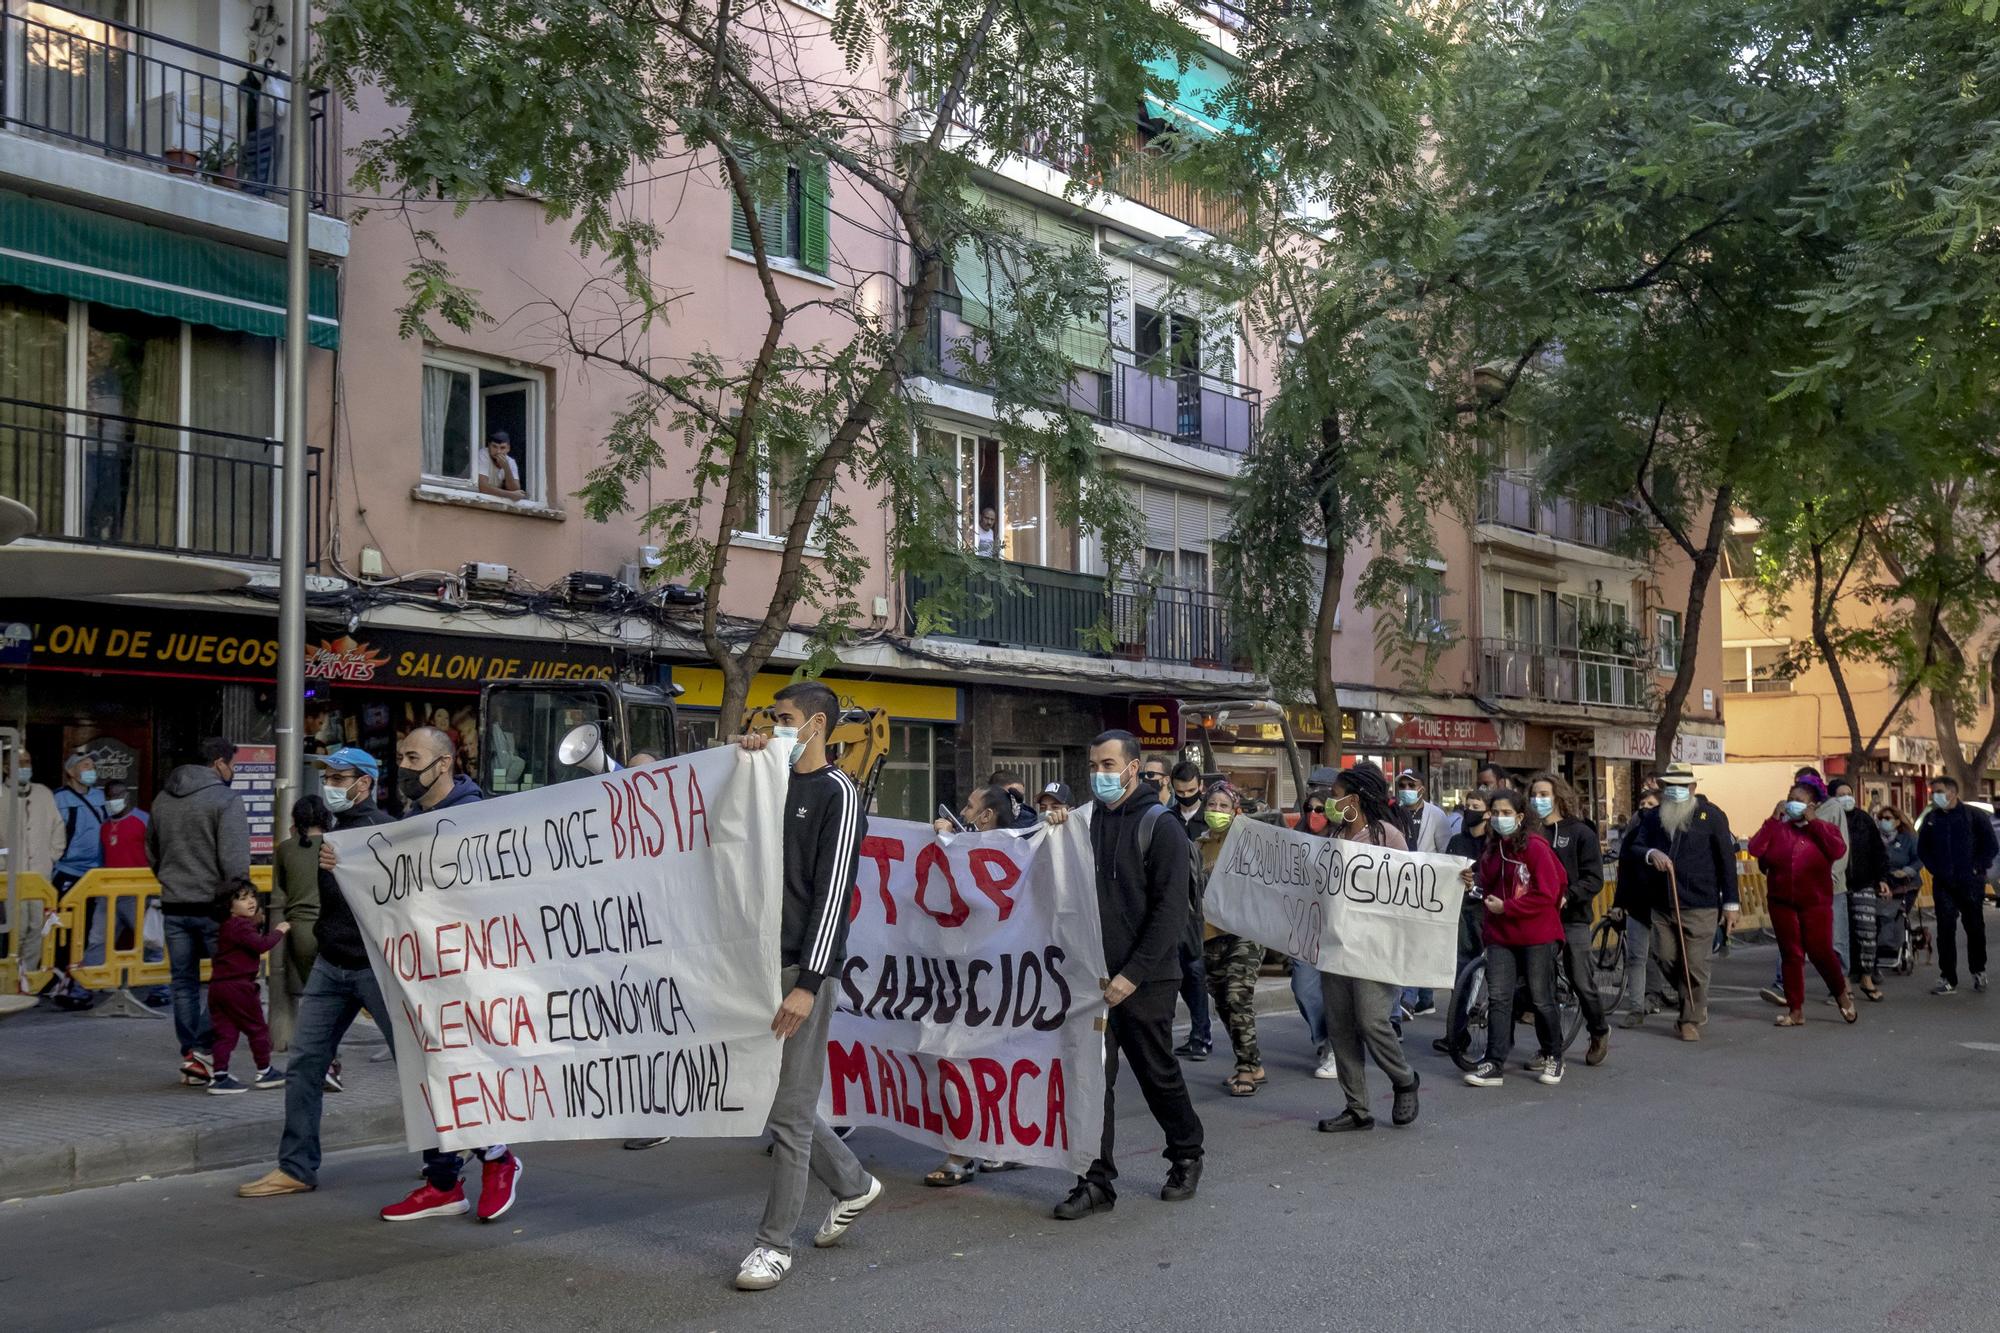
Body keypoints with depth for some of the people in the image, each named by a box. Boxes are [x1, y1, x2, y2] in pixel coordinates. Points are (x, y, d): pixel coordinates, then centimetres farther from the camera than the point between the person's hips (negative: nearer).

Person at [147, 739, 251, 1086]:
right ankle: (203, 1050, -6)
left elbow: (152, 853, 21)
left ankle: (190, 1058, 14)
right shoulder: (226, 800, -11)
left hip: (173, 906, 7)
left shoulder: (162, 799, 13)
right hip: (212, 905, -6)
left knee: (184, 983, 11)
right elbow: (235, 861, -18)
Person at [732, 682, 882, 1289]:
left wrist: (807, 983, -21)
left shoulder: (838, 793, -7)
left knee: (790, 1109, -3)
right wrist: (743, 758, 5)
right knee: (770, 1096, 13)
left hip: (801, 968, -8)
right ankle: (852, 1184, 32)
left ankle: (775, 1243, 7)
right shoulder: (772, 781, 15)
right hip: (759, 960, 8)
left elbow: (832, 892, -14)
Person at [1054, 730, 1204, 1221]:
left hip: (1145, 980, -5)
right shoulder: (1090, 823, 9)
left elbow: (1171, 911, -14)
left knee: (1158, 1074, 9)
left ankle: (1186, 1157, 31)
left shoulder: (1160, 826, -9)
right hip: (1096, 980, 5)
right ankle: (1098, 1181, 7)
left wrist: (1133, 974, -19)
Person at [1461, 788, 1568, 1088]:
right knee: (1498, 998, -2)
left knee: (1541, 999, 5)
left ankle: (1552, 1056, 24)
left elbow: (1546, 894, -15)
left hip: (1536, 935, -5)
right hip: (1501, 935, 6)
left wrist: (1506, 907, -14)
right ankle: (1494, 1064, -3)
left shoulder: (1535, 847, -11)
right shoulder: (1491, 851, 10)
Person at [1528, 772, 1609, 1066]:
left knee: (1581, 982, 0)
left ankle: (1599, 1032, 25)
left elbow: (1594, 878, -6)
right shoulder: (1529, 832, 8)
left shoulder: (1580, 832, -1)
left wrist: (1567, 896, -19)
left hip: (1572, 917, -3)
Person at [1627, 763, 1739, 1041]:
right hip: (1662, 904, 4)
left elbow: (1726, 859, -2)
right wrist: (1651, 854, -18)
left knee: (1695, 966, -3)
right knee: (1666, 960, 9)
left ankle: (1691, 1020, 12)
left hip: (1700, 905, -4)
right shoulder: (1652, 817, 8)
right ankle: (1695, 1004, 32)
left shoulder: (1711, 815, -3)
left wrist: (1731, 903, -3)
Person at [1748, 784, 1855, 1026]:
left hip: (1816, 903, -2)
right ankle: (1796, 1010, 10)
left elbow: (1838, 850, -18)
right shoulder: (1777, 829, 7)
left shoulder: (1825, 829, 2)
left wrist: (1812, 822, -16)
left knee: (1820, 951, -6)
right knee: (1791, 954, 4)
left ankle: (1842, 993, 21)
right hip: (1782, 903, 2)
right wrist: (1773, 819, -10)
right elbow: (1755, 849, -9)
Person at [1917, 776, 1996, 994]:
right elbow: (1922, 849, 16)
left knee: (1975, 927, 7)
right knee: (1945, 929, -3)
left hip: (1971, 883, -3)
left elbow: (1990, 845, -1)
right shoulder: (1931, 819, 10)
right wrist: (1935, 869, 4)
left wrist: (1977, 868, -8)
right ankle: (1948, 979, -1)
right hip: (1943, 884, 3)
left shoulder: (1974, 816, -2)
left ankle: (1978, 971, 27)